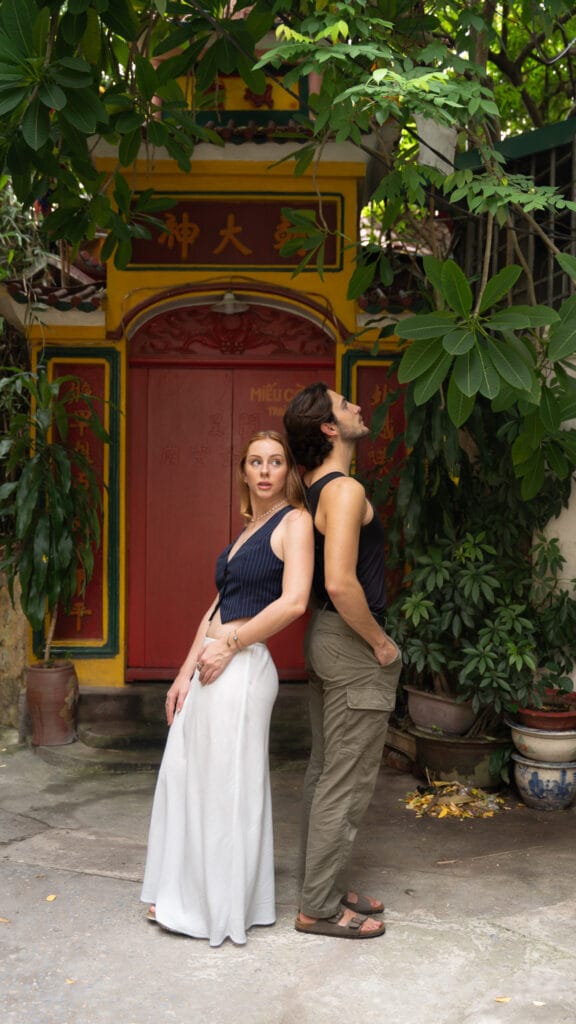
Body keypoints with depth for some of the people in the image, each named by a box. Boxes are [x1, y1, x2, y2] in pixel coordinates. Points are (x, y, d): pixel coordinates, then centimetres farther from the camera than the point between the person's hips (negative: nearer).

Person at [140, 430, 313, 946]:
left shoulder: (295, 521, -7)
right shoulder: (246, 530, 18)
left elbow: (293, 602, -20)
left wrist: (229, 644, -14)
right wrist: (187, 672, 10)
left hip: (242, 668, -9)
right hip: (213, 666, 9)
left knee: (226, 785, 1)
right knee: (187, 776, 14)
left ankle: (225, 910, 17)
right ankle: (191, 899, 28)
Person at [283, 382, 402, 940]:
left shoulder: (316, 486, 9)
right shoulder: (345, 490, -20)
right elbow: (340, 583, -28)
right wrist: (381, 642, -17)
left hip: (327, 638, 10)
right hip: (351, 643, -10)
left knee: (324, 771, 17)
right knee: (347, 783, -1)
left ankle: (320, 887, 29)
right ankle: (319, 908, 9)